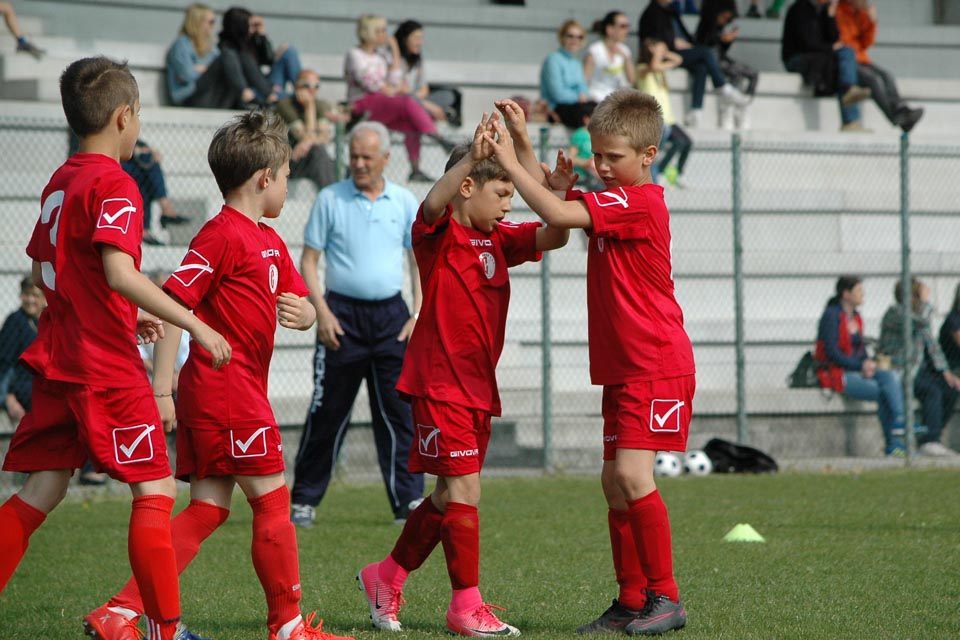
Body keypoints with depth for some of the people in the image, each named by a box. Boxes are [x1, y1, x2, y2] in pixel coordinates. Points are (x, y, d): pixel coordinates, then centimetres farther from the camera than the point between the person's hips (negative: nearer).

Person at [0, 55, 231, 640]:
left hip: (57, 361, 8)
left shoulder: (60, 182, 14)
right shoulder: (114, 186, -12)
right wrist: (195, 325, -21)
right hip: (108, 370, -8)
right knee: (156, 491, -2)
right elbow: (120, 272, -24)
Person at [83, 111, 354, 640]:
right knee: (272, 501, -2)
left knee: (208, 508, 5)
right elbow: (173, 301, -17)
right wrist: (162, 387, -21)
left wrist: (303, 313, -4)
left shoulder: (270, 242, 19)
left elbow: (304, 309, 23)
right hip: (226, 390, -10)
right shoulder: (223, 235, -11)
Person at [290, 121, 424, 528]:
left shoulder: (405, 203, 7)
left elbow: (419, 260, 12)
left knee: (398, 410, -2)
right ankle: (305, 499, 10)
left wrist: (418, 313, 0)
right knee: (329, 411, 0)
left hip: (391, 315, 2)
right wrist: (321, 311, -10)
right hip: (343, 315, -2)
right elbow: (308, 261, 1)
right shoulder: (330, 200, 1)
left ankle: (408, 501, 1)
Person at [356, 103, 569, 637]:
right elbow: (434, 203, -31)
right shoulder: (438, 233, -8)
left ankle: (386, 578, 29)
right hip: (440, 383, -8)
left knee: (450, 497, 13)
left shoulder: (499, 239, 11)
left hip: (479, 387, 8)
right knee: (463, 491, -10)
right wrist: (472, 156, -47)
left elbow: (553, 235, -2)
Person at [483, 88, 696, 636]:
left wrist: (509, 161, -17)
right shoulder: (611, 202, 15)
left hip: (658, 365, -10)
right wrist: (522, 145, 7)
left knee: (632, 473, -17)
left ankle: (666, 596, -9)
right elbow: (555, 203, 20)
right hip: (623, 369, 10)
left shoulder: (640, 202, -16)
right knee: (615, 481, 8)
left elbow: (556, 214, -24)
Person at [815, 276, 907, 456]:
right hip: (836, 374, -8)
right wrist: (861, 366, -16)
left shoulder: (856, 317, 15)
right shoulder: (832, 316, -10)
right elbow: (832, 352, -17)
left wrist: (868, 363, -4)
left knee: (891, 376, -19)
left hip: (857, 371, 8)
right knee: (884, 392, -23)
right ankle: (892, 443, -16)